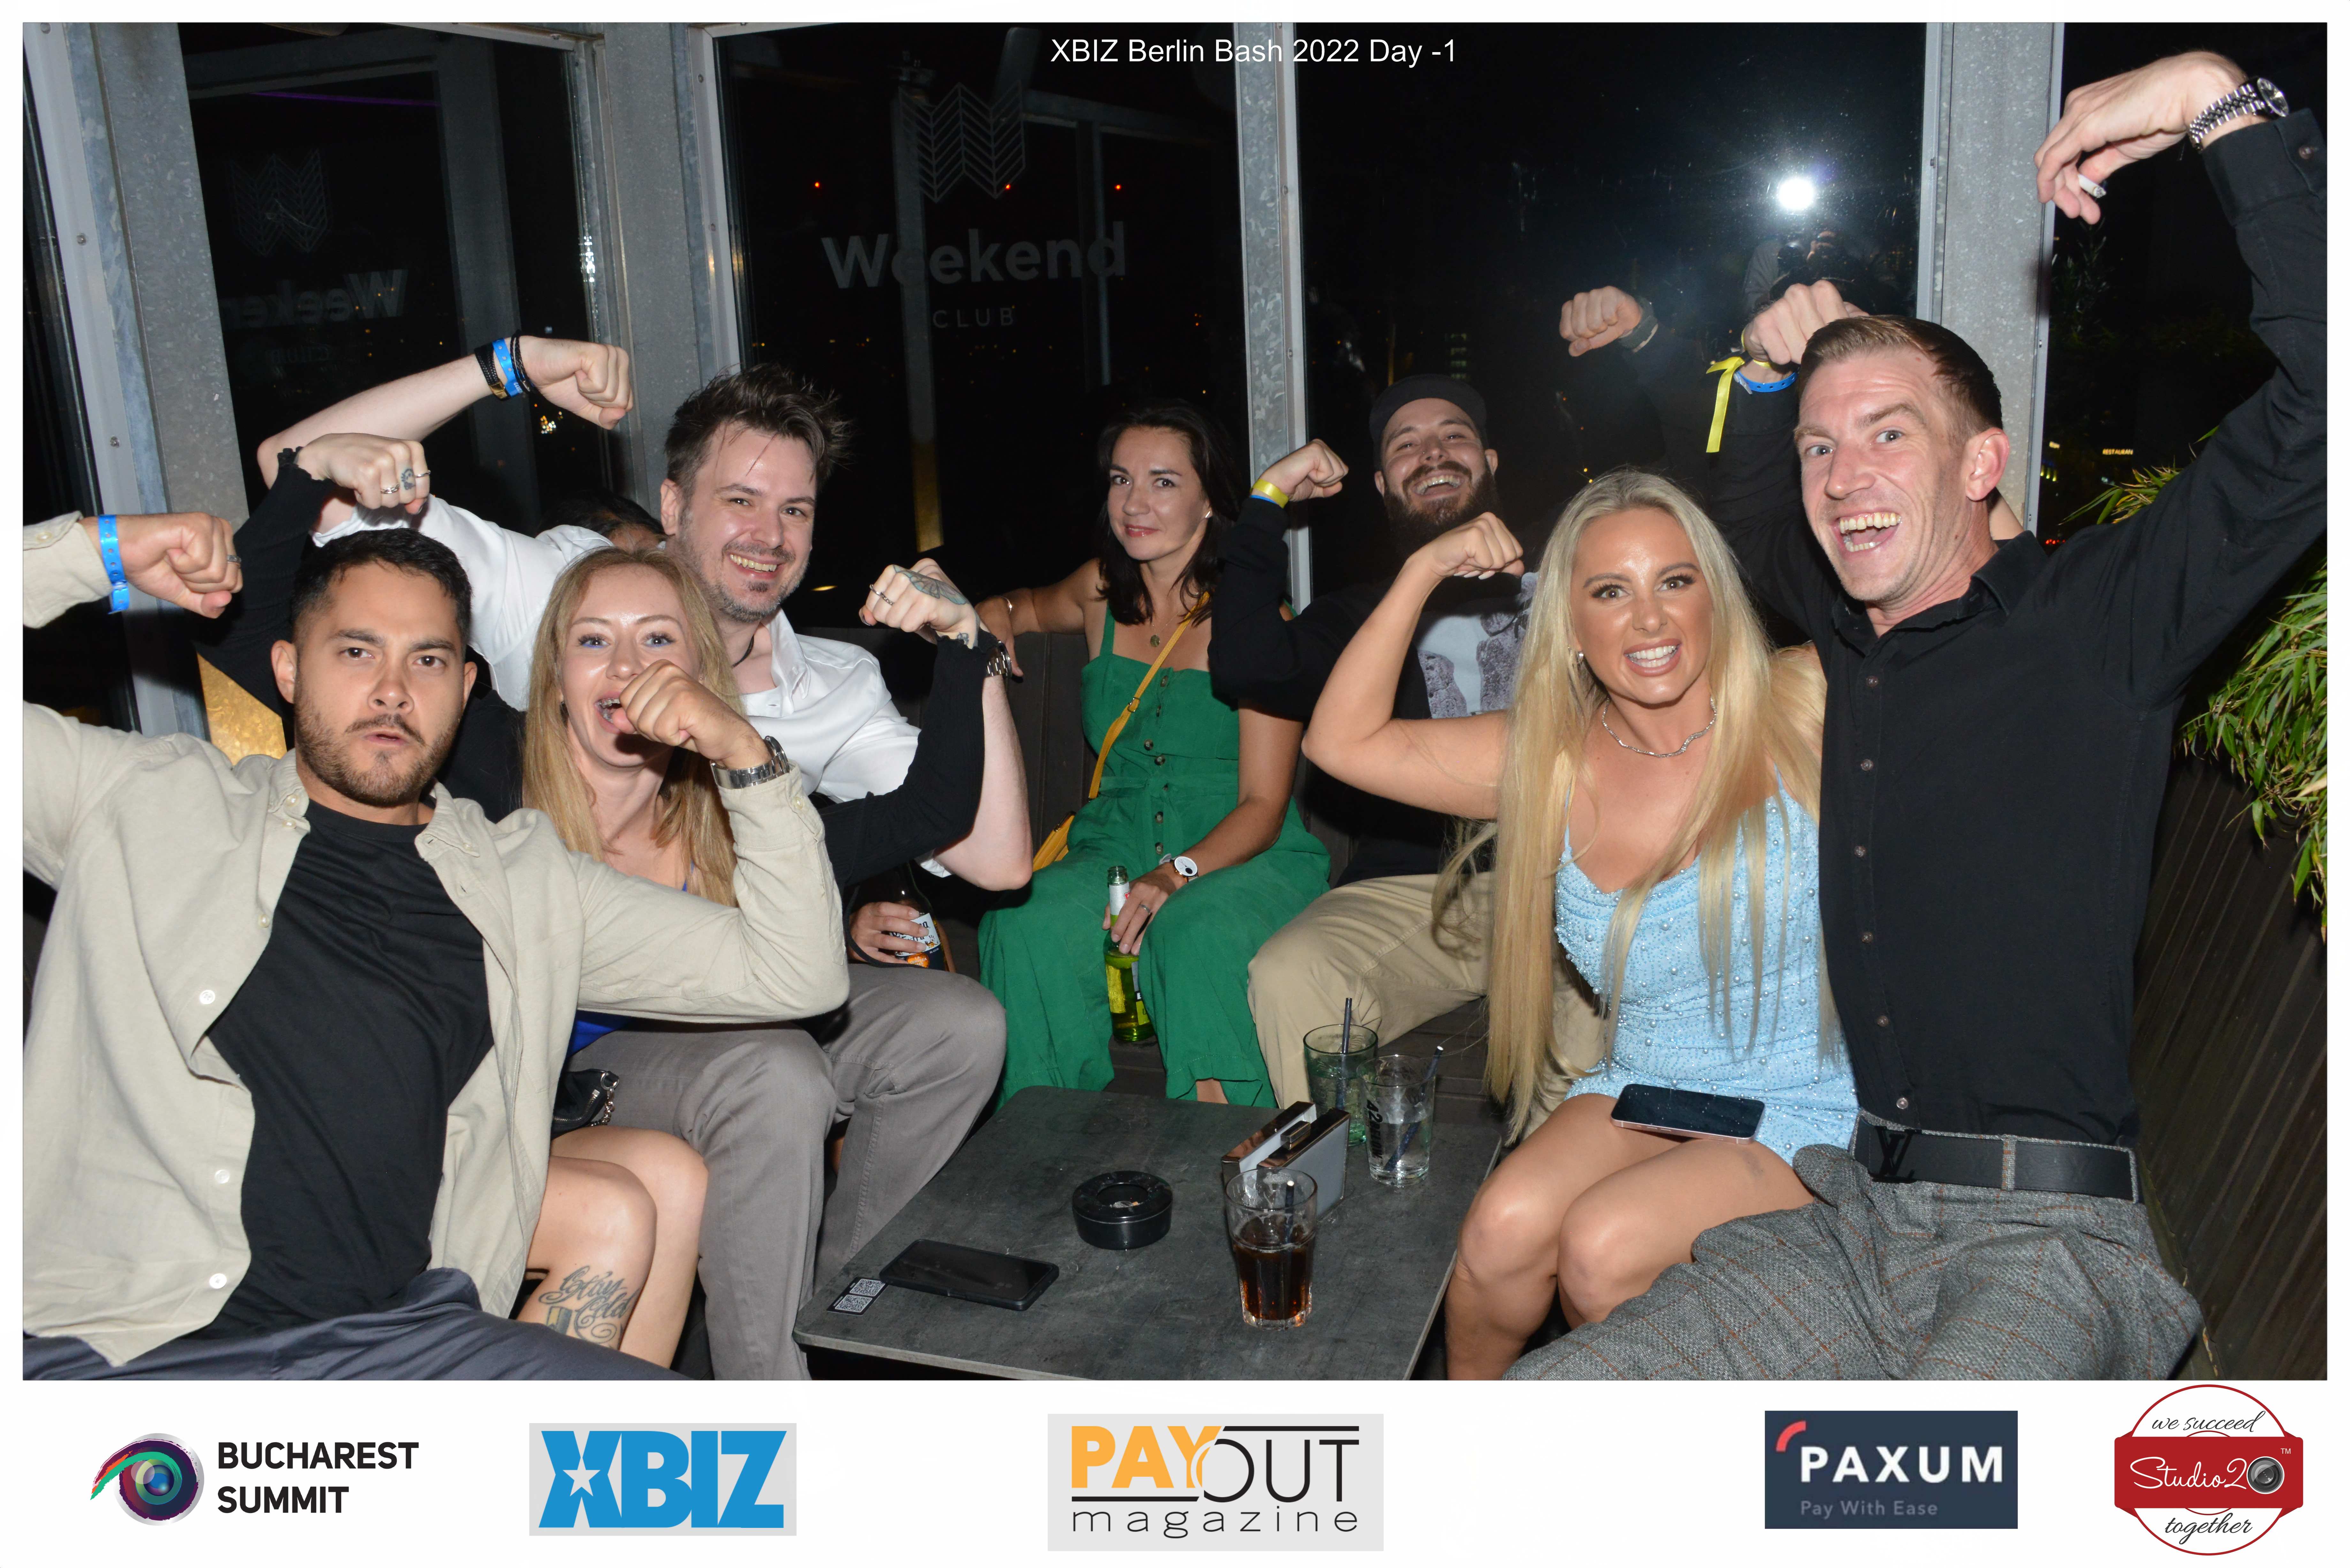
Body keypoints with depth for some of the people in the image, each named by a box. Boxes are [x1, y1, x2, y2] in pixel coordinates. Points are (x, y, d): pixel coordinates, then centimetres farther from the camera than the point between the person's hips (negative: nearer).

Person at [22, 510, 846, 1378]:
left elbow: (792, 976, 14)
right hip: (116, 1342, -2)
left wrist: (746, 758, 3)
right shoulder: (141, 802, 11)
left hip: (398, 1333, 3)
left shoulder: (527, 879, 15)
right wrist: (99, 550, 2)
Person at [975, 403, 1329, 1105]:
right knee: (1023, 925, -28)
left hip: (1242, 858, -4)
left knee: (1197, 934, -38)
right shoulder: (1101, 591, 9)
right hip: (1115, 849, 4)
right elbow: (1029, 607, 36)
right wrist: (981, 627, 11)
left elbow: (1263, 805, -10)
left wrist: (1175, 875, -27)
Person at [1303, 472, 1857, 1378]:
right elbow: (1343, 741, 0)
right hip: (1640, 1091, 3)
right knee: (1506, 1225, -23)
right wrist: (1423, 573, -3)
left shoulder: (1805, 709, -8)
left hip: (1807, 1108, -3)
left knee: (1603, 1243, -25)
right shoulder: (1553, 762, 1)